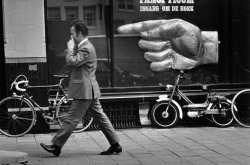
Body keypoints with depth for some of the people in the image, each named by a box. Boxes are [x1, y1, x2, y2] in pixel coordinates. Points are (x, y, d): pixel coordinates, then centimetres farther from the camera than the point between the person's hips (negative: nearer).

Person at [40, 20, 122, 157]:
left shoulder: (86, 48, -16)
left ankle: (56, 146, 0)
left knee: (72, 119, -5)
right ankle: (115, 145, 13)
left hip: (84, 90, -10)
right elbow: (70, 66, 18)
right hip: (89, 90, 10)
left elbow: (71, 62, -25)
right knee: (100, 117, 11)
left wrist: (70, 49, -11)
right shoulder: (83, 47, 16)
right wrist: (71, 51, 2)